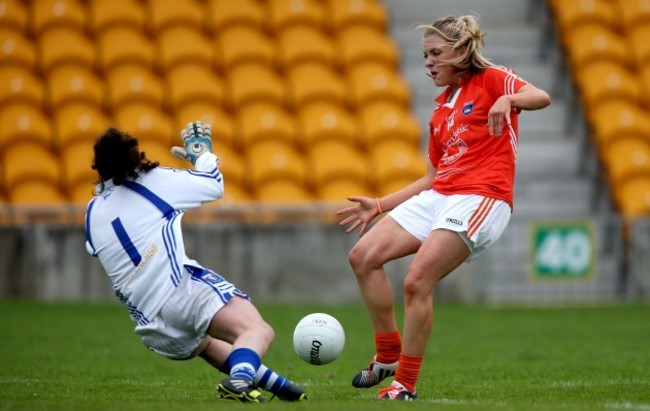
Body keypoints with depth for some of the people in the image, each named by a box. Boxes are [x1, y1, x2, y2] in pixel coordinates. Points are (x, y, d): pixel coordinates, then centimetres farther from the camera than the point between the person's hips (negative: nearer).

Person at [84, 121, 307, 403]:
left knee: (205, 344, 36)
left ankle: (278, 385, 36)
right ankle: (240, 381, -52)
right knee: (258, 331, -21)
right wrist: (202, 152, 34)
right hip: (180, 286, -6)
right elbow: (215, 185, 14)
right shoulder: (152, 181, 5)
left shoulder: (92, 213, 18)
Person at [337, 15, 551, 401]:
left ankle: (406, 384, -11)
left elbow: (542, 97, -17)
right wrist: (379, 206, 22)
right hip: (439, 196, 9)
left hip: (482, 198, -9)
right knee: (364, 255, -3)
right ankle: (389, 355, 6)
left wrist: (507, 100, -38)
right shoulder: (441, 111, 23)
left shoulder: (490, 80, 1)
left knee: (417, 280, -20)